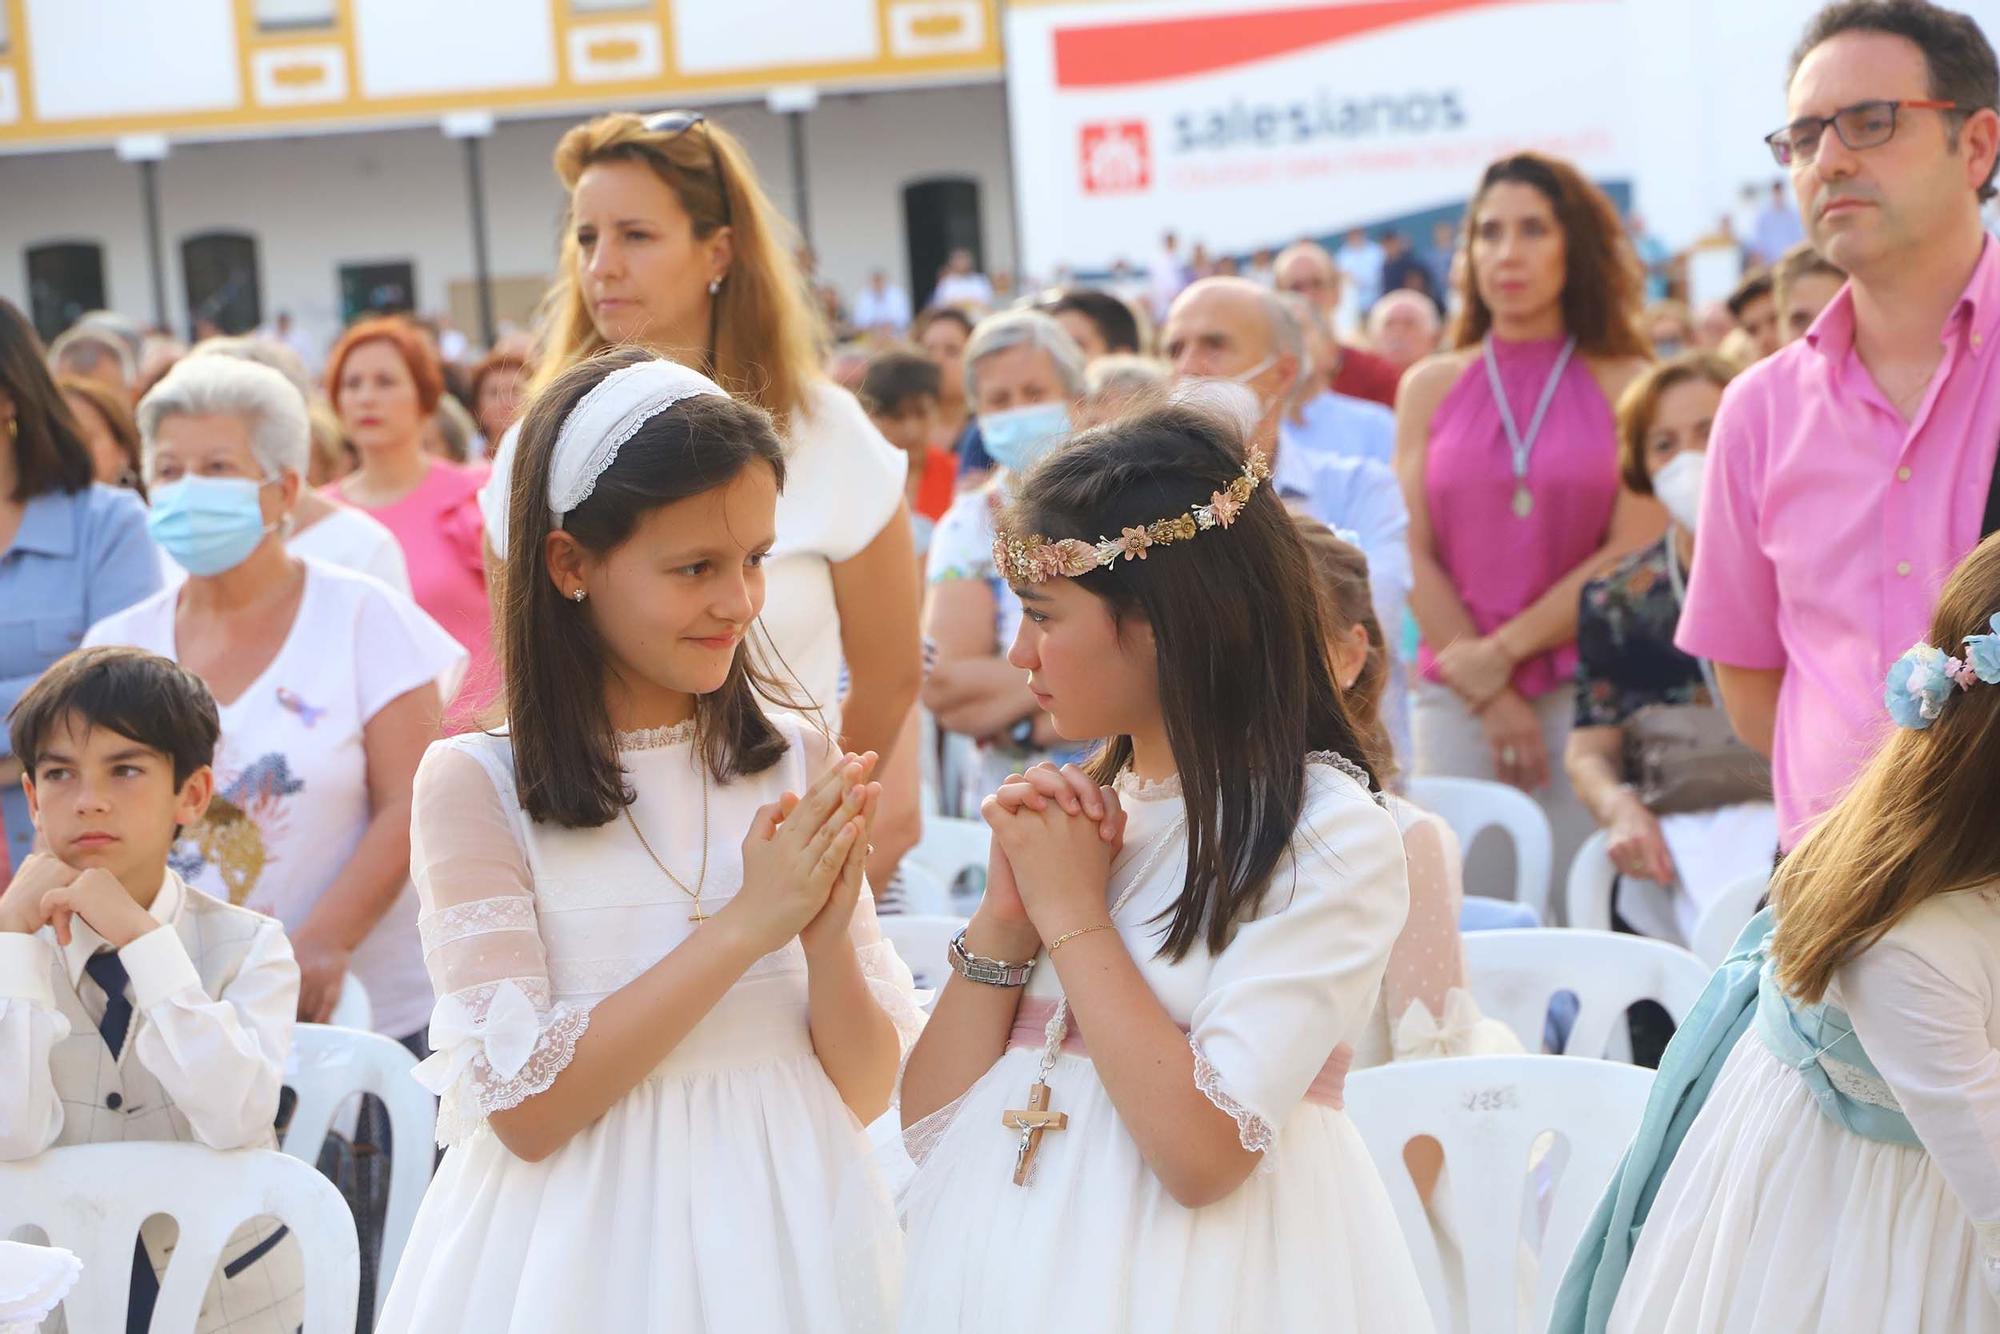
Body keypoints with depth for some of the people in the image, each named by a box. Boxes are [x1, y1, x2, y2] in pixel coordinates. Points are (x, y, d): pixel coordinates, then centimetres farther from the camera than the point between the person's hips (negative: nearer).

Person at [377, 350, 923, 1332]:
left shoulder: (798, 765, -1)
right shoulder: (477, 784, -10)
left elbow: (867, 1091, 1)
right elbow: (524, 1106, -15)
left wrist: (828, 937, -18)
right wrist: (742, 924, -19)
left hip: (790, 1243, 3)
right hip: (582, 1247, -3)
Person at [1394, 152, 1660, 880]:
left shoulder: (1625, 386, 4)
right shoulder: (1431, 387, 10)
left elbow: (1635, 552, -4)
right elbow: (1415, 555, 4)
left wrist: (1506, 649, -9)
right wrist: (1490, 696, -6)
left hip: (1587, 687, -2)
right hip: (1457, 701, 2)